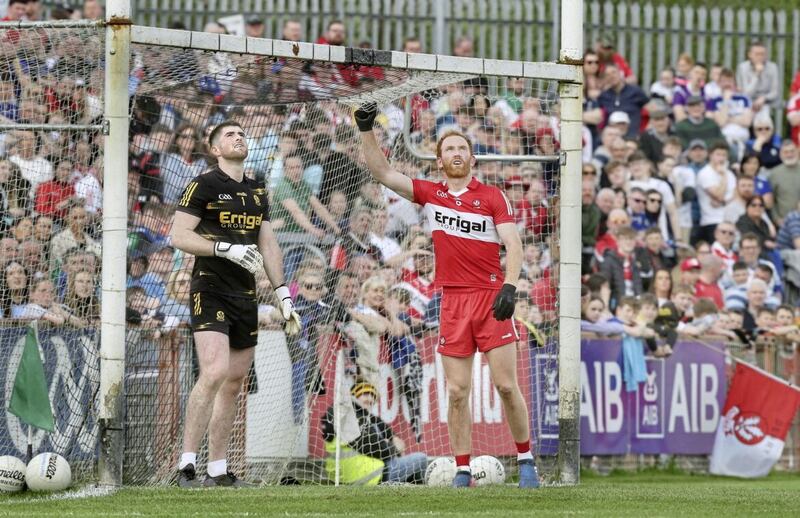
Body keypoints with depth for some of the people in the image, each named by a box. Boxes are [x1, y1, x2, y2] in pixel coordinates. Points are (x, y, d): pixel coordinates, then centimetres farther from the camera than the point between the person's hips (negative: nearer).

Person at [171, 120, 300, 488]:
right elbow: (179, 236, -10)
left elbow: (269, 246, 21)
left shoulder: (257, 193, 18)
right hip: (210, 288, -7)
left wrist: (283, 294, 14)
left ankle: (218, 469, 12)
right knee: (215, 373, -22)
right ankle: (186, 465, -21)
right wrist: (227, 248, -20)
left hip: (245, 293, 7)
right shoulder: (204, 185, -3)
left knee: (234, 383, 7)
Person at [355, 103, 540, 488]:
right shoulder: (430, 194, 11)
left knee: (506, 385, -5)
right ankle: (462, 469, 3)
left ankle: (525, 460, 7)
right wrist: (366, 130, -1)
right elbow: (382, 173, 9)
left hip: (490, 298, -2)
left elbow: (513, 244, -1)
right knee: (457, 391, -1)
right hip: (452, 301, 2)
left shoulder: (492, 196, 4)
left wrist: (509, 286, -15)